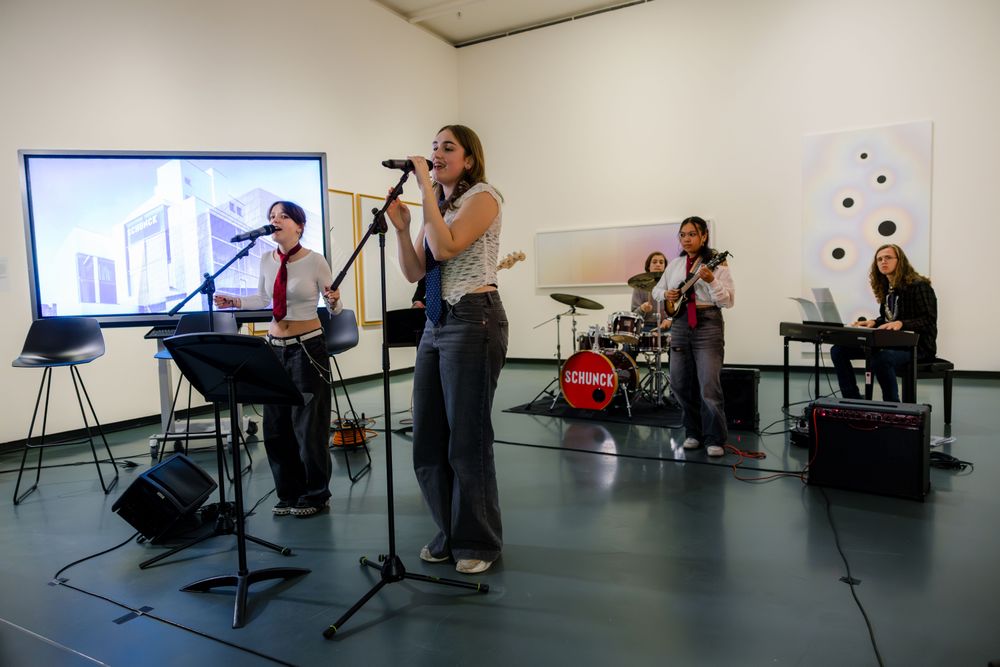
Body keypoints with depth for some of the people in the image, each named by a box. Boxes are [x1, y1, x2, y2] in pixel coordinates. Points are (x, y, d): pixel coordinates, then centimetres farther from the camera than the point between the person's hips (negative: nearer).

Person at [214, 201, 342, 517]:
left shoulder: (315, 260, -9)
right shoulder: (266, 260, 5)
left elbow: (335, 308, -6)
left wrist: (334, 302, -28)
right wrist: (233, 301, 7)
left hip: (308, 347, -5)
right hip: (274, 347, 5)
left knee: (308, 425, -1)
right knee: (276, 425, 8)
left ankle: (315, 495, 17)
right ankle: (288, 494, 24)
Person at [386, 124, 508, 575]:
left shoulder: (482, 197, -3)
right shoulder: (438, 208, 20)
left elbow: (446, 248, -18)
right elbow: (415, 272, 13)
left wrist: (427, 189, -12)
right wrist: (401, 228, 0)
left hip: (473, 320, -8)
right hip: (436, 323, 8)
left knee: (467, 437, -3)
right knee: (428, 437, 9)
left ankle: (478, 542, 15)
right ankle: (450, 534, 26)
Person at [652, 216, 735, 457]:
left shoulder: (716, 263, -3)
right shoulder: (675, 264, 13)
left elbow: (728, 301, -9)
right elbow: (656, 289, 23)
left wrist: (711, 281, -25)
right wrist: (666, 294, 1)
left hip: (707, 324, -6)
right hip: (679, 323, 6)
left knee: (709, 387, -10)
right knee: (680, 384, 9)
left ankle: (715, 440, 4)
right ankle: (693, 433, 24)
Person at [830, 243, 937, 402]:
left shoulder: (919, 286, -10)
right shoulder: (886, 287, 14)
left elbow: (929, 321, -17)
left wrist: (901, 323, -32)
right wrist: (874, 322, 1)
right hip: (890, 342, 8)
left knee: (881, 359, -41)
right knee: (838, 350, -7)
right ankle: (854, 402, -3)